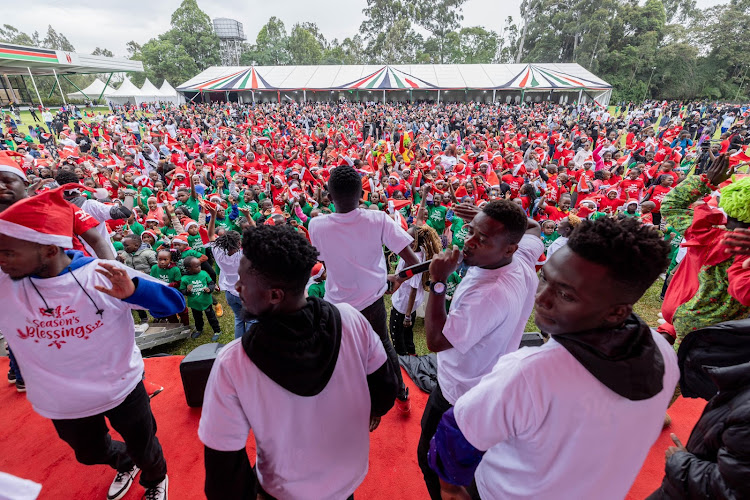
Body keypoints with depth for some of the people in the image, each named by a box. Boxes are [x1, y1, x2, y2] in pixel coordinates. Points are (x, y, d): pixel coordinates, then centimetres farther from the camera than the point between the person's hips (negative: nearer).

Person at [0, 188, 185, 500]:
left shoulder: (105, 275, -24)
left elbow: (174, 303, -23)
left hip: (122, 390, -3)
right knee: (90, 454, 30)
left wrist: (133, 290, -44)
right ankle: (125, 465, 63)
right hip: (62, 404, 4)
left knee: (144, 449, 20)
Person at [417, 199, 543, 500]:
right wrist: (483, 219, -3)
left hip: (458, 394, -8)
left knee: (430, 459, 16)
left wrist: (438, 282, -34)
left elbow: (436, 341, -32)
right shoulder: (523, 260, -15)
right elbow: (533, 229, 9)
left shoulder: (488, 296, -40)